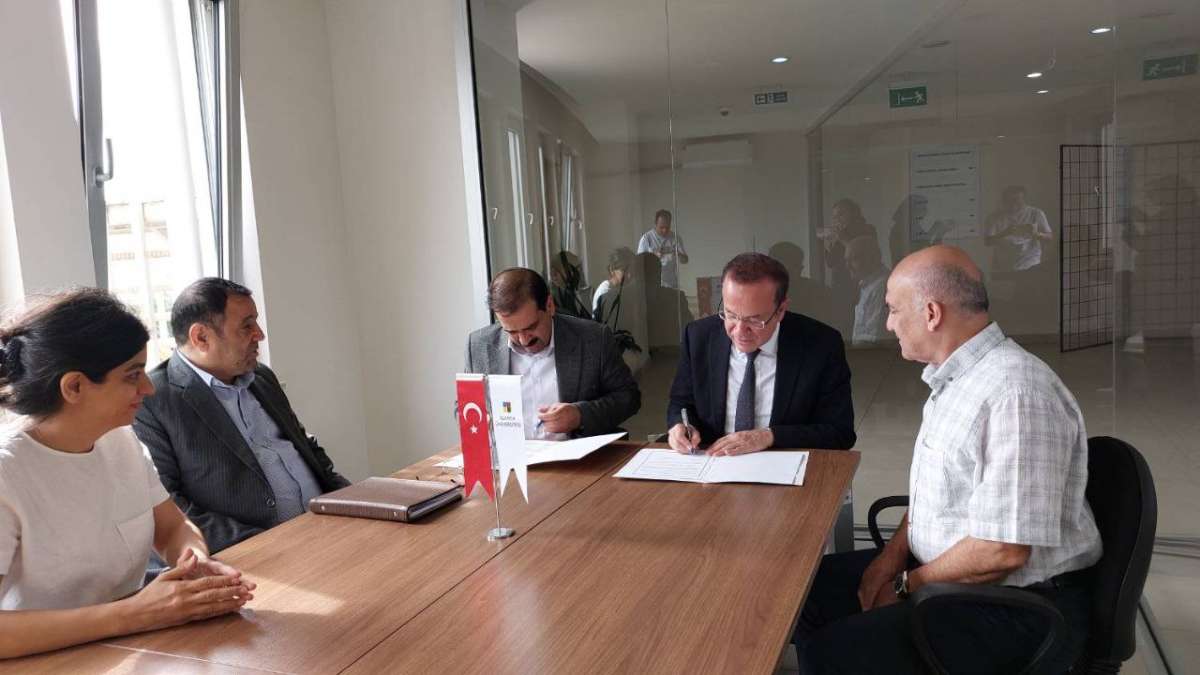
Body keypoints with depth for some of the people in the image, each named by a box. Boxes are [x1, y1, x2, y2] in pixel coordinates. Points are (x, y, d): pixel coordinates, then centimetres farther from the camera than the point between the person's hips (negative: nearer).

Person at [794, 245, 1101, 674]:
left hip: (1018, 609, -9)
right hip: (941, 571, 9)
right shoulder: (955, 377, 5)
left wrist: (907, 584, -13)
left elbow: (1003, 551, -28)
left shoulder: (1014, 394, -27)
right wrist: (895, 553, 0)